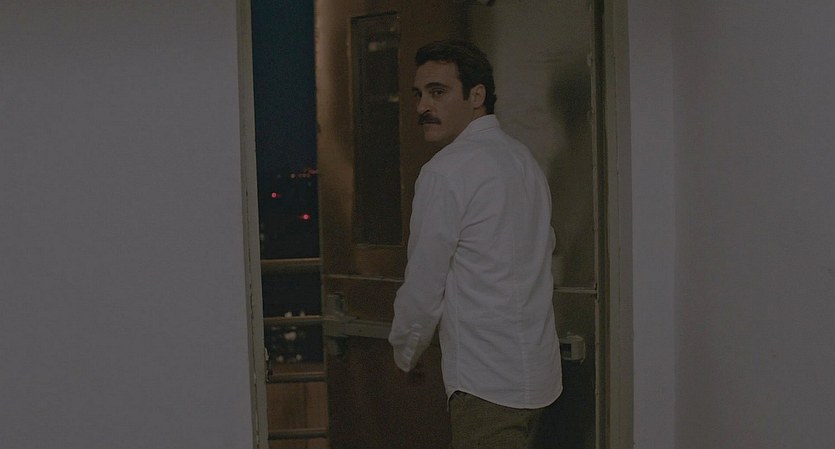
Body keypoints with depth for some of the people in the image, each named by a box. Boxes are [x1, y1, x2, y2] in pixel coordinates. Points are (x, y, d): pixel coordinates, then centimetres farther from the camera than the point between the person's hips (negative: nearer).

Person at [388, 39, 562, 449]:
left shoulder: (446, 172, -14)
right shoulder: (523, 159, 13)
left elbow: (423, 287, -11)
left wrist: (405, 352, 7)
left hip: (487, 382, -9)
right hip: (535, 372, 9)